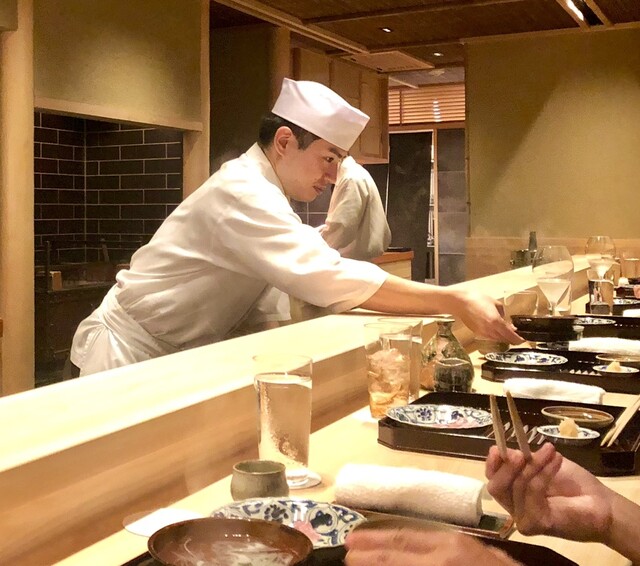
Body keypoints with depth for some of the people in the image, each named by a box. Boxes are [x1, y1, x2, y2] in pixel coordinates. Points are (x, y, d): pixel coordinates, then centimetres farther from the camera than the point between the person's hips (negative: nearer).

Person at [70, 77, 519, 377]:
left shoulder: (263, 194, 6)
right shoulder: (241, 192, -25)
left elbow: (305, 277, 6)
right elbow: (324, 278, -36)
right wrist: (453, 302, -35)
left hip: (177, 357, 9)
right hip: (132, 353, -9)